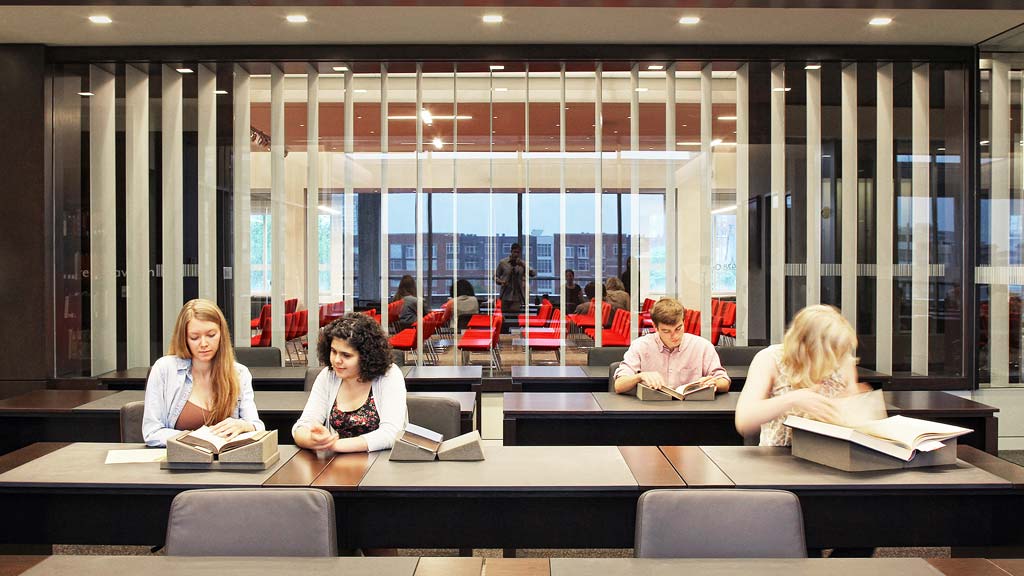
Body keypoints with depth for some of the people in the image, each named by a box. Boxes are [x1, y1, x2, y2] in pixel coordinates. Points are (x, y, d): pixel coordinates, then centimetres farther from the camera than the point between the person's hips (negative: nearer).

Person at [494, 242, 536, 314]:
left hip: (517, 297, 0)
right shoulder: (503, 262, 3)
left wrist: (523, 265, -21)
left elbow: (533, 274, -8)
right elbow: (496, 276, 10)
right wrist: (500, 282, -12)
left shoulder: (522, 264, 4)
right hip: (505, 296, 0)